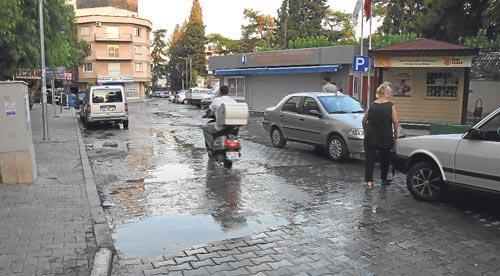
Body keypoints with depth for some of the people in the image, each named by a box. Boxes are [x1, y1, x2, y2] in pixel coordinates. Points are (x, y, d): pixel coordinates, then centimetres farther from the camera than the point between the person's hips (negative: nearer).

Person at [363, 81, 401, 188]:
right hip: (385, 137, -1)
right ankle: (384, 179, 29)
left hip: (370, 137, 2)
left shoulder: (372, 105, 4)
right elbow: (396, 122, -9)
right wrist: (396, 133, 4)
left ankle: (369, 181, 1)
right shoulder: (391, 106, -6)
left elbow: (364, 120, 9)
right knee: (384, 158, 17)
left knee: (370, 158, 5)